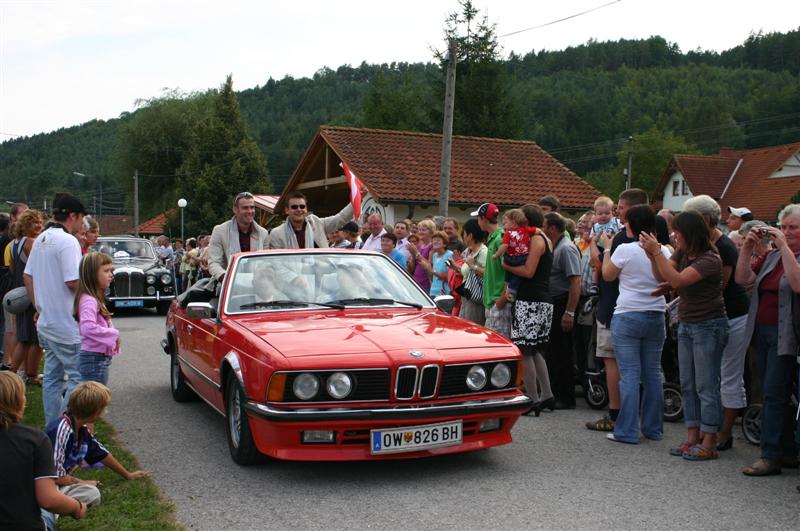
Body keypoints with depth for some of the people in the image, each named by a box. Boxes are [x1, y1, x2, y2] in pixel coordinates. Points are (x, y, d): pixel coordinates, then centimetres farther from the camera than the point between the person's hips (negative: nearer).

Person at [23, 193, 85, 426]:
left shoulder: (40, 239, 11)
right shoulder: (67, 241, -17)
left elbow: (27, 277, 16)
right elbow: (73, 282, -23)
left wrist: (40, 307, 20)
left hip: (46, 323, 9)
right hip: (67, 325, -9)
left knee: (52, 377, 15)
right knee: (78, 377, -2)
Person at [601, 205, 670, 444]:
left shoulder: (625, 250, -12)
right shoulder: (664, 251, 2)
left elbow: (607, 275, 2)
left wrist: (607, 248, 12)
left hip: (628, 316, -5)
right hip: (656, 316, 5)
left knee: (629, 374, -2)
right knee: (653, 373, 11)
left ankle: (627, 431, -1)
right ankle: (653, 428, 18)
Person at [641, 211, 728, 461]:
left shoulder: (710, 259, -18)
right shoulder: (683, 253, 7)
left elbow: (677, 280, -26)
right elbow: (662, 276, 3)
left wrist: (656, 252, -25)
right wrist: (652, 255, -12)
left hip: (709, 326, -8)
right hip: (686, 324, 8)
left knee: (706, 386, -4)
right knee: (688, 385, 10)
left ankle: (709, 443, 2)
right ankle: (693, 436, 18)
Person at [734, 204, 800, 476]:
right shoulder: (771, 257, 13)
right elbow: (743, 278, 6)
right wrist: (747, 247, -4)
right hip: (763, 332, 7)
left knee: (774, 394, -8)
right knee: (774, 395, 11)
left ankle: (771, 456, -2)